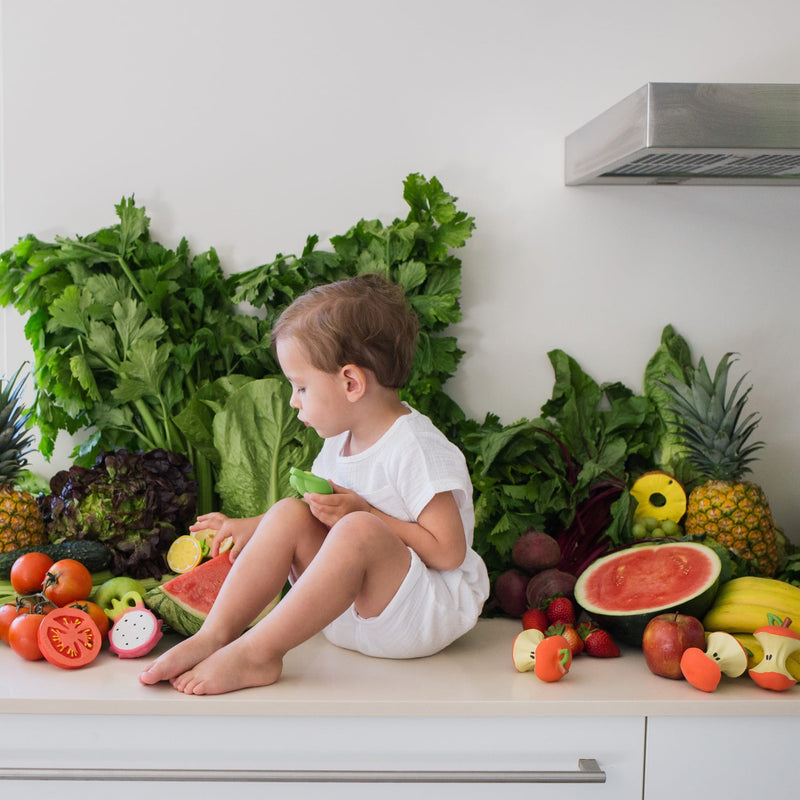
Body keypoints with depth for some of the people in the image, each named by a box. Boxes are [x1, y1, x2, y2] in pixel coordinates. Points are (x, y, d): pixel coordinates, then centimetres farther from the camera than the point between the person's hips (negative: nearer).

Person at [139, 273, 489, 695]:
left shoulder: (416, 448, -18)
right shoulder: (341, 440, 8)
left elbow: (449, 552, -21)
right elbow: (317, 513, 25)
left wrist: (365, 514, -21)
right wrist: (251, 528, 17)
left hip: (431, 610, -8)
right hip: (351, 609, 8)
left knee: (358, 531, -34)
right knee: (289, 513, -9)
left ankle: (255, 652, -32)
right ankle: (214, 635, -19)